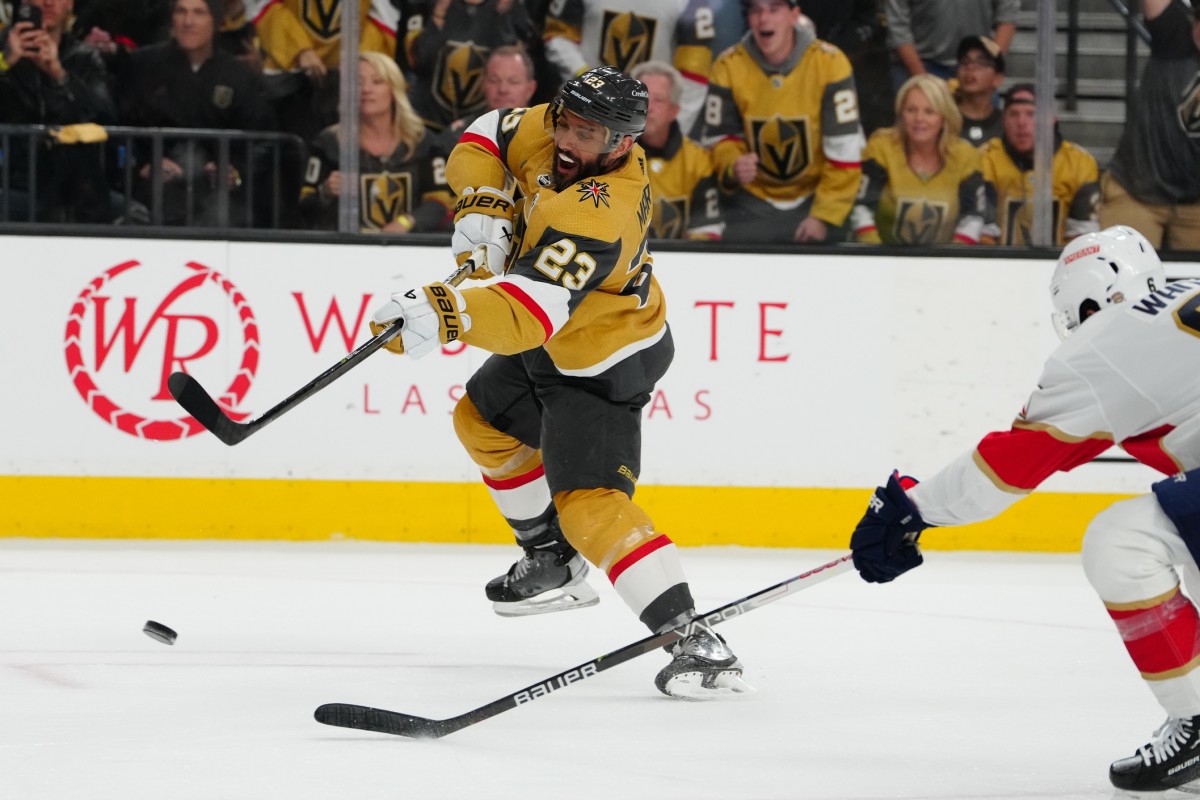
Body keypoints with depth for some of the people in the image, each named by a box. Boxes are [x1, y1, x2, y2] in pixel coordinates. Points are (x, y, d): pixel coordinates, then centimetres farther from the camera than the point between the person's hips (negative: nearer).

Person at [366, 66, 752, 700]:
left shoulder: (594, 216, -39)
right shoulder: (546, 133, -14)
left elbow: (532, 312, -49)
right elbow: (485, 140, 3)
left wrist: (444, 314, -64)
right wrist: (483, 203, -17)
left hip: (602, 368, -10)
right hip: (553, 346, 10)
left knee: (589, 501, -21)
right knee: (484, 422, 28)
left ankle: (693, 642, -30)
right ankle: (554, 563, 42)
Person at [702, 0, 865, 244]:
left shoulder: (830, 63, -16)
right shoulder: (728, 67, -9)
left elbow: (845, 149, -13)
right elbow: (719, 136, 0)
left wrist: (824, 216, -15)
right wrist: (733, 167, -23)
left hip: (815, 199, -1)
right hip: (752, 203, 2)